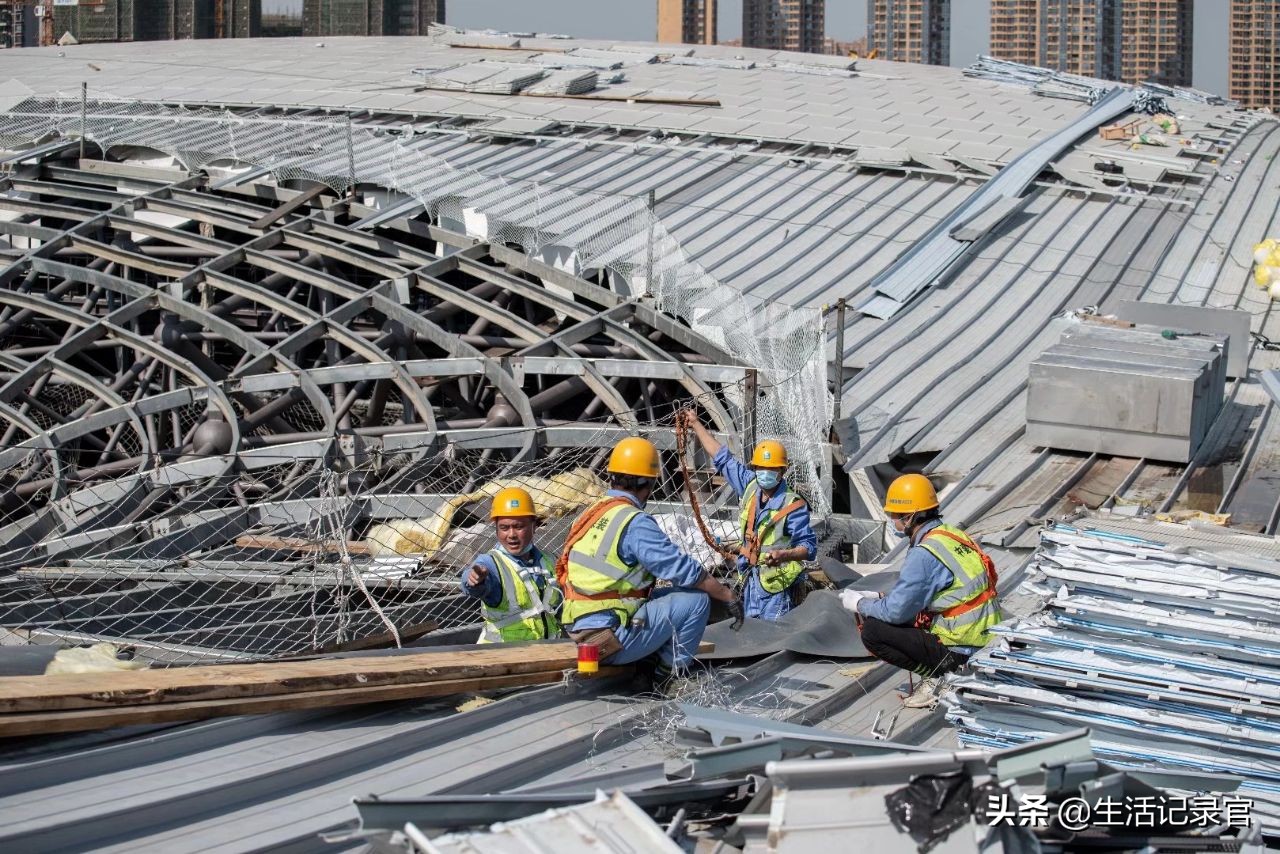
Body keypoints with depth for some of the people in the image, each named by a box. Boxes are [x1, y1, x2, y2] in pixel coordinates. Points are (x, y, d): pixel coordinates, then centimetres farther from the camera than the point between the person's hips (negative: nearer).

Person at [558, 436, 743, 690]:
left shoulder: (591, 513, 12)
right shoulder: (635, 522, -15)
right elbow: (684, 569, -13)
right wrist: (729, 596, 0)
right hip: (610, 640, -9)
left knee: (674, 592, 25)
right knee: (696, 599, -3)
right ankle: (670, 676, 7)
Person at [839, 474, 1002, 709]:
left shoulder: (923, 555, -20)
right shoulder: (952, 534, 8)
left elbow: (896, 610, -16)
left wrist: (860, 605, 2)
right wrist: (876, 597, 16)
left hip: (961, 651, -9)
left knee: (872, 631, -8)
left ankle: (938, 675, -3)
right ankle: (949, 672, 11)